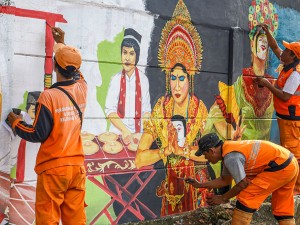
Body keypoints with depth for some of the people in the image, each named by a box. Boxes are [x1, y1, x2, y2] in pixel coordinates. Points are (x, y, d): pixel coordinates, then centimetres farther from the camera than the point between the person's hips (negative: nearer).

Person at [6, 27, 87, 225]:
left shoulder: (49, 96, -15)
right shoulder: (82, 89, 2)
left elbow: (38, 134, -12)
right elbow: (75, 71, 25)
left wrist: (16, 123, 6)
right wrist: (62, 43, 37)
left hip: (53, 168, -5)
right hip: (76, 166, 5)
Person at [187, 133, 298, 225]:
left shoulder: (231, 157, -18)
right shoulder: (229, 150, 13)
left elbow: (243, 184, -11)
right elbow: (225, 180, 25)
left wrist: (223, 198, 1)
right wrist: (200, 185, 25)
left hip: (280, 168, -10)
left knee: (245, 197, -5)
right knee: (282, 210, 17)